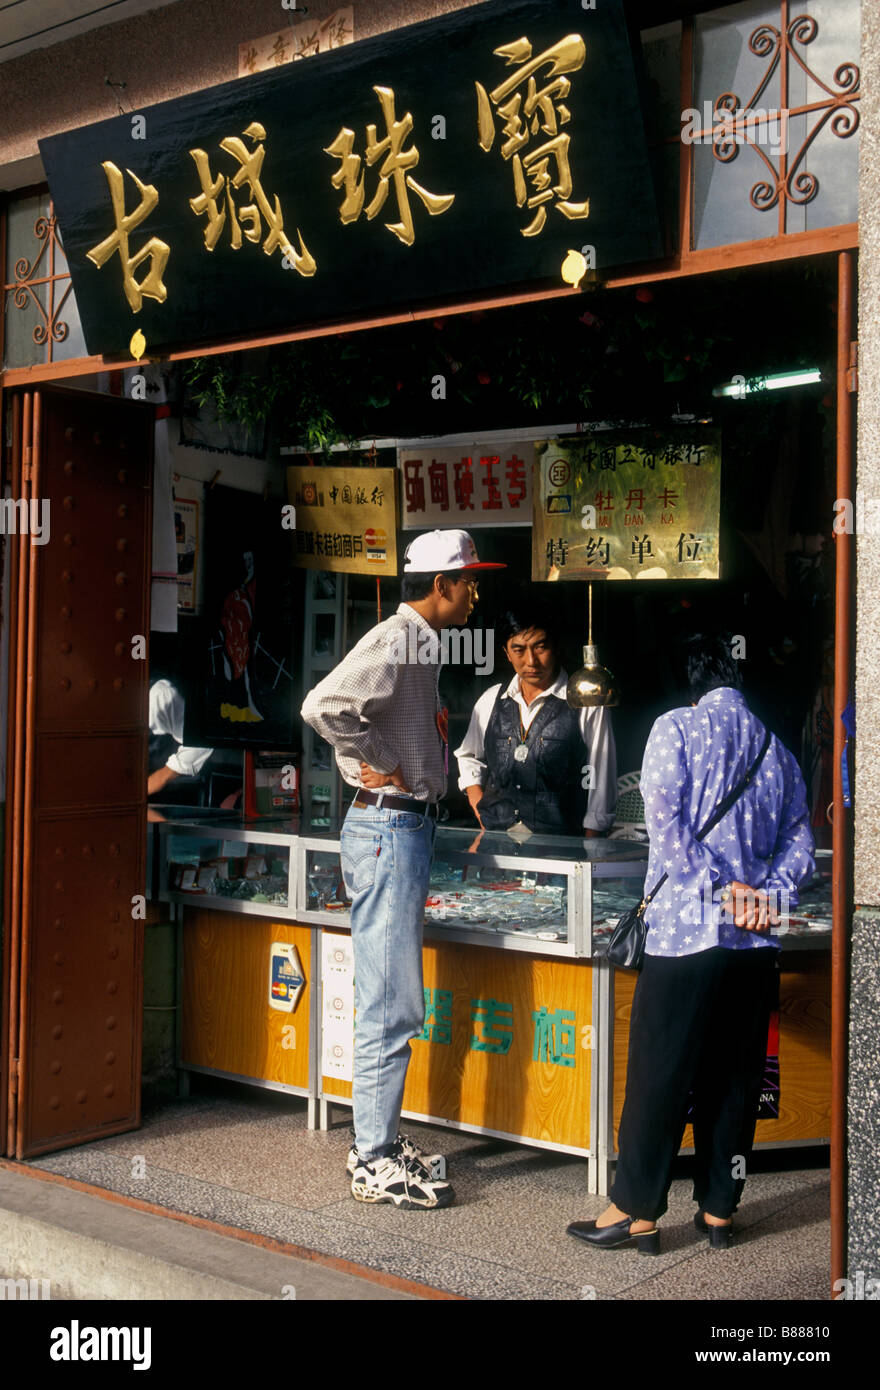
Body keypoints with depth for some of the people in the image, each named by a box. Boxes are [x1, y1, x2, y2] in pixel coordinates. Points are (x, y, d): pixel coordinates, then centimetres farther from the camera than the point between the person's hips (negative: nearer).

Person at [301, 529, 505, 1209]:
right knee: (392, 1005, -5)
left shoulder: (422, 643, 16)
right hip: (389, 828, -10)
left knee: (393, 1003, 15)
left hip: (408, 827, 10)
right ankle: (375, 1164, 4)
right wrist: (376, 767, -18)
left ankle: (377, 1142, 25)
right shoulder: (396, 640, -15)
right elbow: (324, 706, -29)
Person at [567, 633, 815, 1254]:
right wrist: (766, 895, -3)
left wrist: (719, 887, -8)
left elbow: (665, 819, -10)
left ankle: (636, 1211, 7)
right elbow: (800, 846, 8)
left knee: (659, 1074, 1)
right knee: (735, 1078, 11)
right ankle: (719, 1209, 18)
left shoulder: (677, 727, 0)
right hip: (757, 943, 5)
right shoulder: (779, 752, 14)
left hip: (688, 930, -5)